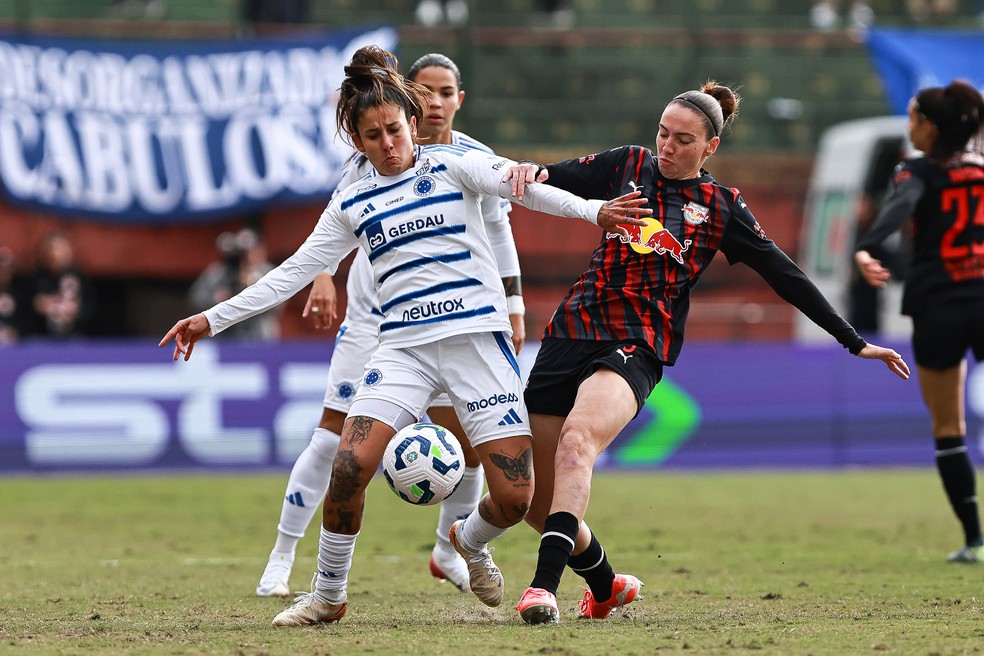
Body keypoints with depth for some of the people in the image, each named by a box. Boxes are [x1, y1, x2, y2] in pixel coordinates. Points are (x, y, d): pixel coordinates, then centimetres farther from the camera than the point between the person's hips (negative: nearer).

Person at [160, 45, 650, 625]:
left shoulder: (452, 165, 3)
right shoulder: (352, 205, 13)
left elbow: (520, 185, -13)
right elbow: (293, 273, 17)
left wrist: (591, 209, -31)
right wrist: (213, 319, 14)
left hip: (478, 337, -2)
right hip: (403, 347, 2)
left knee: (514, 497, -10)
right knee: (349, 469, -18)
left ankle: (469, 542, 27)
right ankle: (329, 595, 4)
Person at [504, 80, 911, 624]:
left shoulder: (721, 209, 8)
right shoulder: (629, 166, 12)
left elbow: (784, 276, 13)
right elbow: (555, 181, 14)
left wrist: (854, 342, 14)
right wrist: (532, 170, -12)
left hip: (636, 351, -3)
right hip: (573, 332, 3)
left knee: (577, 437, -35)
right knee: (535, 500, 2)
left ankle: (543, 585, -43)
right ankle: (606, 587, 29)